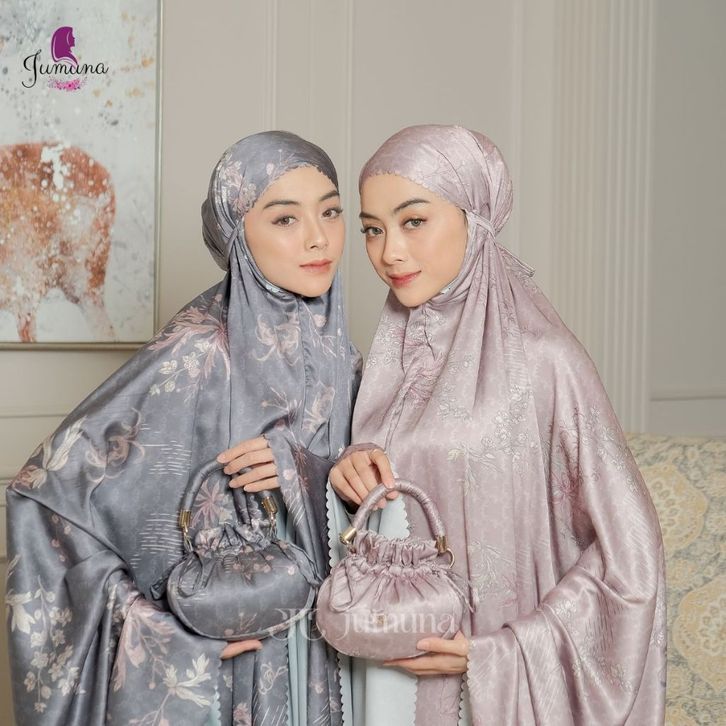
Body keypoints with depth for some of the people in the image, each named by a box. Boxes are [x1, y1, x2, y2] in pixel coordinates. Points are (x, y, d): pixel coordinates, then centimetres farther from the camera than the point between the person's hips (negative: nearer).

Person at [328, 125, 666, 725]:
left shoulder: (540, 359, -18)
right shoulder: (392, 350, 0)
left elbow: (629, 551, -14)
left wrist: (498, 655, -15)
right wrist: (351, 483, -10)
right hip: (392, 673, 5)